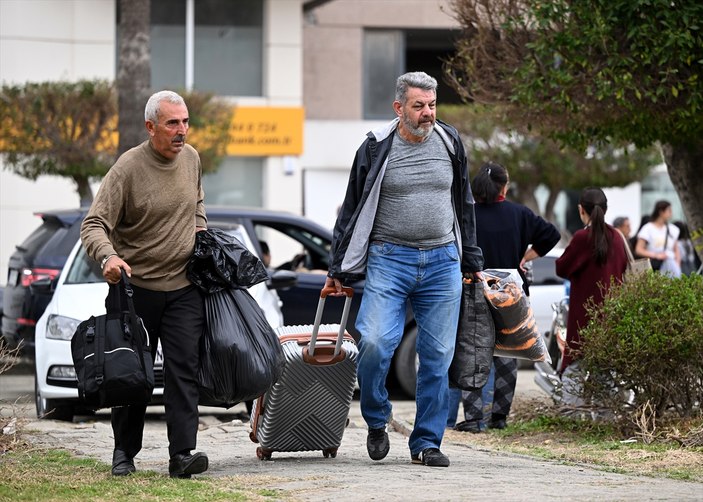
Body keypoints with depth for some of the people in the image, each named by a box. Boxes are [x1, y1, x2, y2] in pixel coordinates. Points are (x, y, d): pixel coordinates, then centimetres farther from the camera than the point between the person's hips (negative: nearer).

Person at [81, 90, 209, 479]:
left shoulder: (191, 159, 4)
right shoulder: (128, 169, -14)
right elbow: (93, 224, -17)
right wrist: (108, 257, -35)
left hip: (184, 286, 3)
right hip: (138, 286, -3)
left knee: (183, 368, -7)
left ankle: (182, 454, -10)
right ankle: (124, 452, 20)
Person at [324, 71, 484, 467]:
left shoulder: (450, 144, 8)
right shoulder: (377, 149, 0)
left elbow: (464, 205, 19)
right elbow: (352, 211, 7)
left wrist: (472, 263, 20)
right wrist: (339, 270, 6)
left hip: (443, 262, 3)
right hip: (389, 259, -3)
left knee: (438, 356, 1)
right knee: (375, 343, -19)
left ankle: (427, 442, 10)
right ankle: (377, 420, 5)